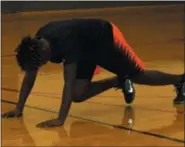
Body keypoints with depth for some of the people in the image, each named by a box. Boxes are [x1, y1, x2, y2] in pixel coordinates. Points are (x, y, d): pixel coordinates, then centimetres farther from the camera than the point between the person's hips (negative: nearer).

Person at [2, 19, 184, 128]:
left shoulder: (65, 41, -43)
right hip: (86, 49, 7)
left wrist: (60, 119, -50)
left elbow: (69, 82, -46)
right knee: (78, 95, -3)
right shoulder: (35, 43, -20)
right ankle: (119, 82, 21)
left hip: (107, 39, -7)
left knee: (140, 75, 7)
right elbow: (29, 77, -9)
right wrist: (19, 108, -14)